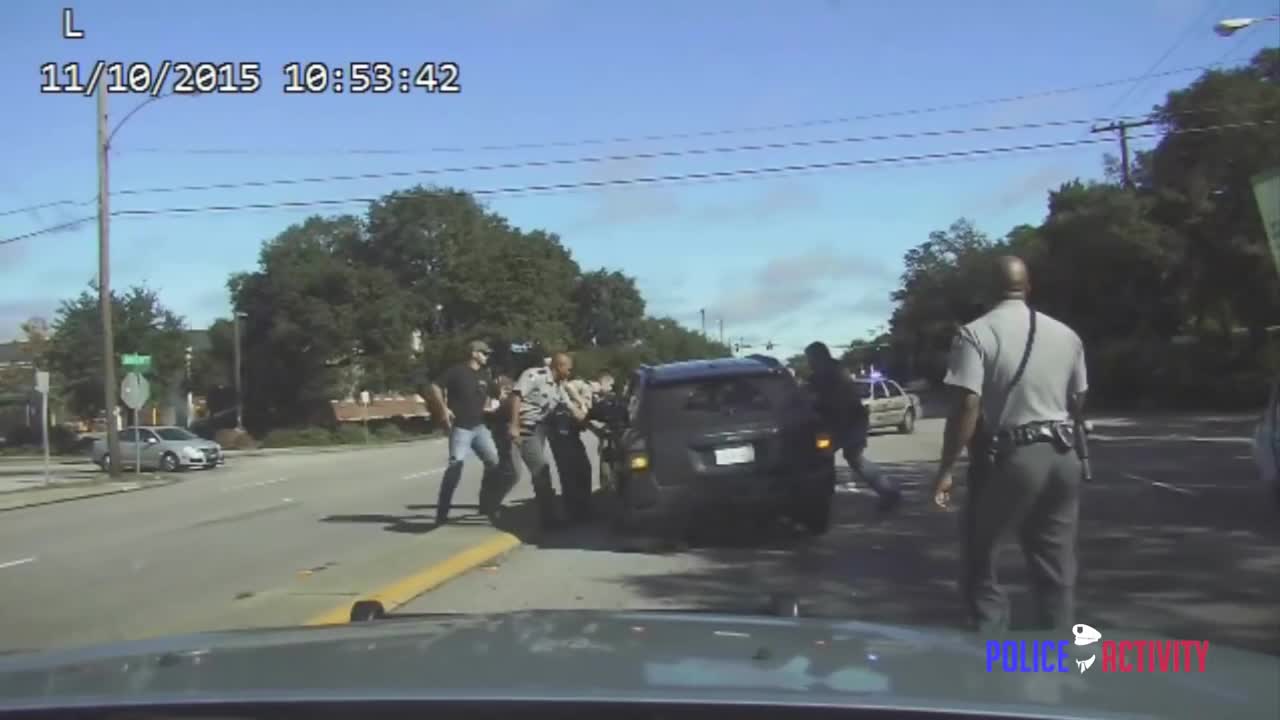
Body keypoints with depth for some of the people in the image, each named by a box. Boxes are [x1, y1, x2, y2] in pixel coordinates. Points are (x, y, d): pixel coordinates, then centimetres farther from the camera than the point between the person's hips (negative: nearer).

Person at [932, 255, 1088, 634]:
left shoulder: (976, 333, -9)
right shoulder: (1066, 334, 9)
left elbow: (967, 405, -17)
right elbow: (1078, 402, 16)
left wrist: (946, 469, -13)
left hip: (1008, 458, -5)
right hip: (1062, 457, 5)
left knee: (980, 564, 7)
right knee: (1057, 569, 12)